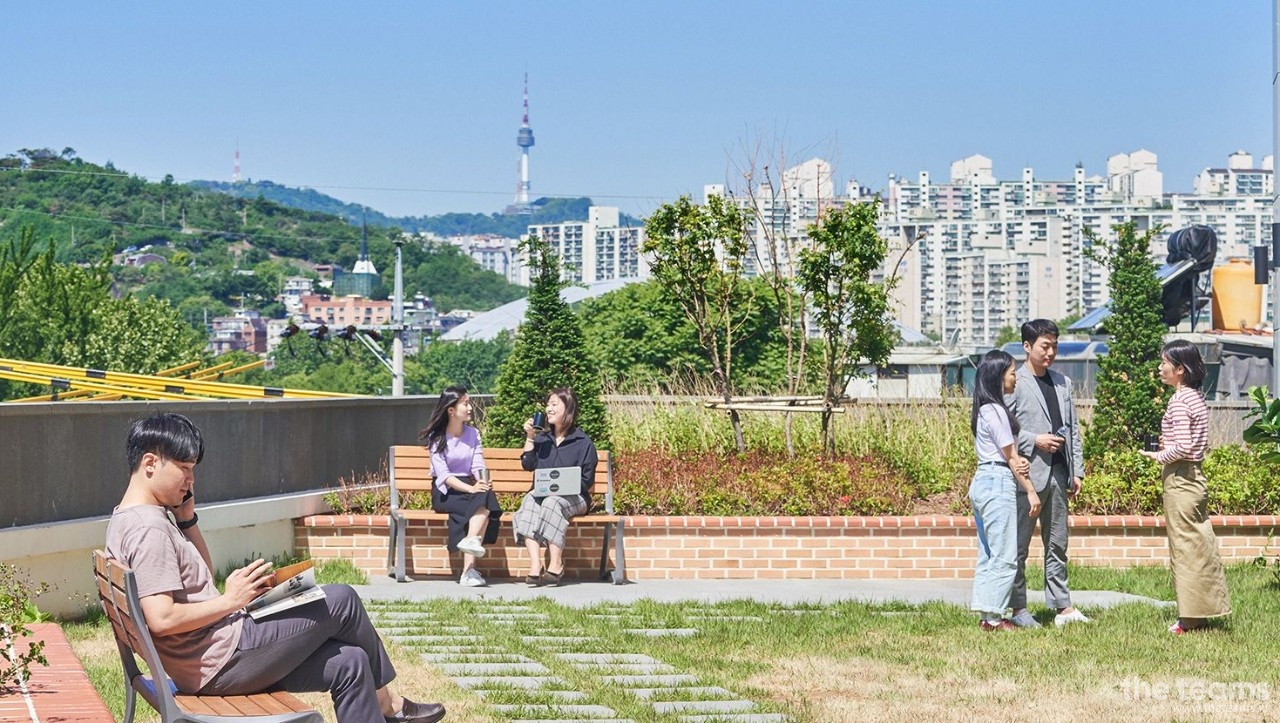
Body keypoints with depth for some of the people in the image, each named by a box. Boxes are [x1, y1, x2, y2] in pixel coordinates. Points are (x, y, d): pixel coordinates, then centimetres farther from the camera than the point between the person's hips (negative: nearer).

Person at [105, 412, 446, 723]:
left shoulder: (127, 521, 14)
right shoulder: (149, 529, -20)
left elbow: (203, 573, 22)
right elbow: (161, 618, -29)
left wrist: (187, 519, 9)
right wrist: (230, 600, -19)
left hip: (205, 665, 11)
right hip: (220, 661, -11)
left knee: (348, 662, 8)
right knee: (341, 600, 0)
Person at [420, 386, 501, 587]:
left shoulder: (473, 434, 14)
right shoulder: (437, 438, -1)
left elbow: (478, 466, 5)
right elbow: (443, 474, -12)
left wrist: (482, 483, -19)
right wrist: (470, 489, -26)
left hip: (469, 486, 4)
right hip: (445, 493, -4)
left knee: (486, 497, -32)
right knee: (482, 504, -32)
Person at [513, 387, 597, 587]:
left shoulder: (583, 442, 3)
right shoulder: (542, 438, 18)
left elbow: (587, 480, -1)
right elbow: (528, 465, 8)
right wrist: (529, 438, 1)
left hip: (573, 497, -4)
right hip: (541, 493, 4)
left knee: (552, 503, -37)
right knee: (529, 501, -31)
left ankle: (555, 566, -37)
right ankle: (535, 567, -44)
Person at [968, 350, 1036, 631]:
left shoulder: (983, 410, 15)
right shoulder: (995, 411, -14)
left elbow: (1008, 455, 9)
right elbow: (1011, 457, -12)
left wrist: (1020, 464, -11)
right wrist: (1031, 491, -8)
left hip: (981, 482, 10)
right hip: (998, 484, -10)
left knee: (988, 555, 12)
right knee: (1004, 556, -6)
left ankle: (987, 614, 14)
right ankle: (993, 616, -5)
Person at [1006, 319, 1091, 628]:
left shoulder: (1062, 383, 15)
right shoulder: (1014, 383, -5)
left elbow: (1072, 429, 16)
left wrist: (1076, 471, 11)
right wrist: (1034, 440, -16)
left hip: (1057, 473, 7)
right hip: (1027, 472, -6)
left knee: (1057, 544, 10)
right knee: (1018, 545, 0)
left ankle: (1063, 606, 14)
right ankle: (1018, 609, 6)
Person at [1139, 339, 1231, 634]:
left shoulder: (1179, 401, -16)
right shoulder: (1196, 397, 12)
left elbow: (1182, 446, -23)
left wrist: (1157, 456, -8)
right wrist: (1167, 446, 9)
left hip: (1179, 478, -9)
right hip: (1195, 476, 9)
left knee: (1184, 547, -3)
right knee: (1200, 545, 12)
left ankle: (1191, 618, 2)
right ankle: (1206, 608, 18)